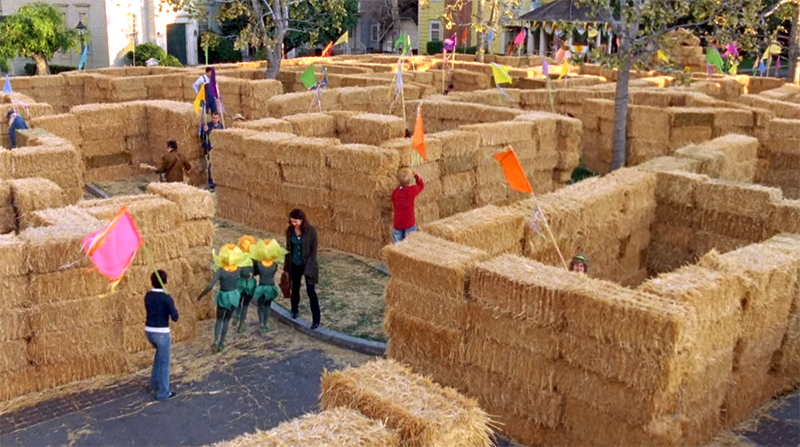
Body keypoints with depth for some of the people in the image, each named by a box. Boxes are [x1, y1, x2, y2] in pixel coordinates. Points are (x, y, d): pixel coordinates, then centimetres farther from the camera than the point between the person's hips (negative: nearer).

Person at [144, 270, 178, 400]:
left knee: (159, 353, 32)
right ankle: (163, 392, 14)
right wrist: (174, 309, 3)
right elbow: (175, 317, -17)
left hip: (149, 331, 7)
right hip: (161, 333, -7)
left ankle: (155, 382, 37)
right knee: (164, 362, 7)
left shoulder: (147, 296, 4)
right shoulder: (166, 298, -16)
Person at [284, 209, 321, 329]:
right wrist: (286, 266, 8)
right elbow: (288, 249, 5)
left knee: (311, 290, -6)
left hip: (307, 264, -4)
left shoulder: (310, 230, -17)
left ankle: (316, 319, 0)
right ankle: (294, 310, 41)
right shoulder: (290, 230, -5)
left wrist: (309, 268, -18)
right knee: (295, 288, 19)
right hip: (294, 264, 4)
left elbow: (313, 250, -14)